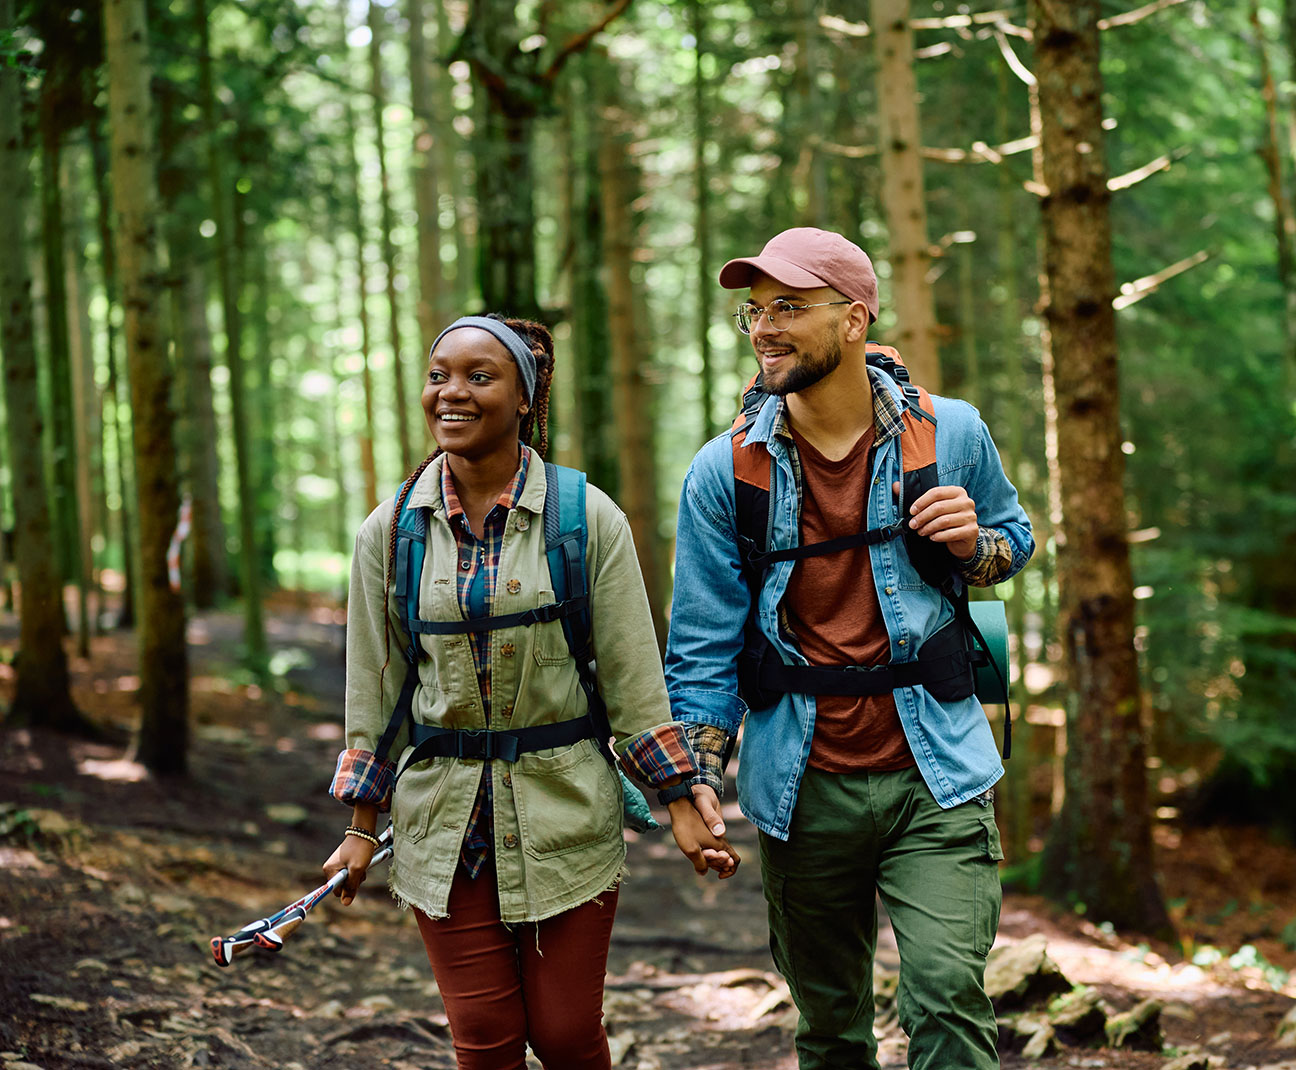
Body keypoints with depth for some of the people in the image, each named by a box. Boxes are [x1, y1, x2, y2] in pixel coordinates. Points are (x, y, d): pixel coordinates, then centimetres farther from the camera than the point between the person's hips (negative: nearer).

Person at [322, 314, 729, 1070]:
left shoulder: (588, 519, -4)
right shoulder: (390, 531, 2)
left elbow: (633, 676, -2)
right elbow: (375, 688, 8)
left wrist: (681, 805, -5)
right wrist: (363, 827, 9)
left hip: (566, 810, -2)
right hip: (444, 816, 2)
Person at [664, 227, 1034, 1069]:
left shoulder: (950, 433, 0)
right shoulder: (724, 472, 0)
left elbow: (1016, 541, 16)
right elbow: (704, 642, 2)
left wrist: (972, 544, -8)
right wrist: (699, 778, -6)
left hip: (934, 777, -1)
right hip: (803, 788, 1)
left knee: (948, 994, -15)